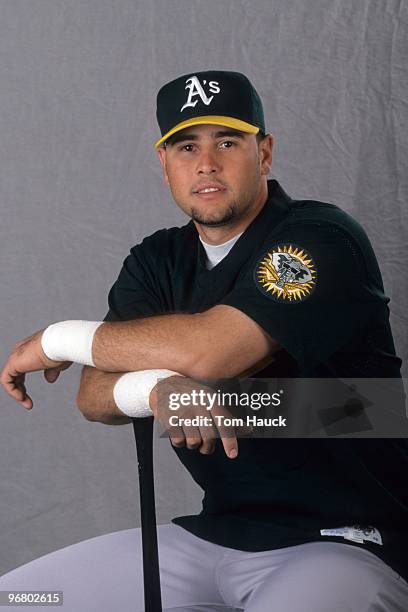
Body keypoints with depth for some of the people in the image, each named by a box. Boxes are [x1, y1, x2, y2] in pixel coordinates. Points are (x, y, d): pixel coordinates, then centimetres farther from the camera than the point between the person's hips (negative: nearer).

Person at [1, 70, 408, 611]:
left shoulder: (321, 239, -13)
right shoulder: (155, 263, 9)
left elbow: (211, 349, -27)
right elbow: (93, 396, -3)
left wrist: (59, 339, -12)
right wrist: (155, 389, -29)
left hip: (348, 541, -6)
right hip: (214, 531, 6)